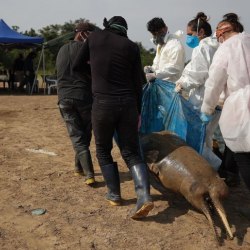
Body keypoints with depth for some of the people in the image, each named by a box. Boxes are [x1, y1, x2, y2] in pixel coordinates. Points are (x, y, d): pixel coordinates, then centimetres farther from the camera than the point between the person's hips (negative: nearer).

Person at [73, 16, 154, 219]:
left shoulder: (95, 37, 7)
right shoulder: (132, 46, 8)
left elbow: (77, 66, 16)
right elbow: (138, 82, 7)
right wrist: (138, 112, 14)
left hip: (103, 103, -1)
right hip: (128, 104, 2)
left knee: (103, 150, 17)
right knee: (131, 153, 7)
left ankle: (114, 194, 21)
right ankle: (144, 196, -9)